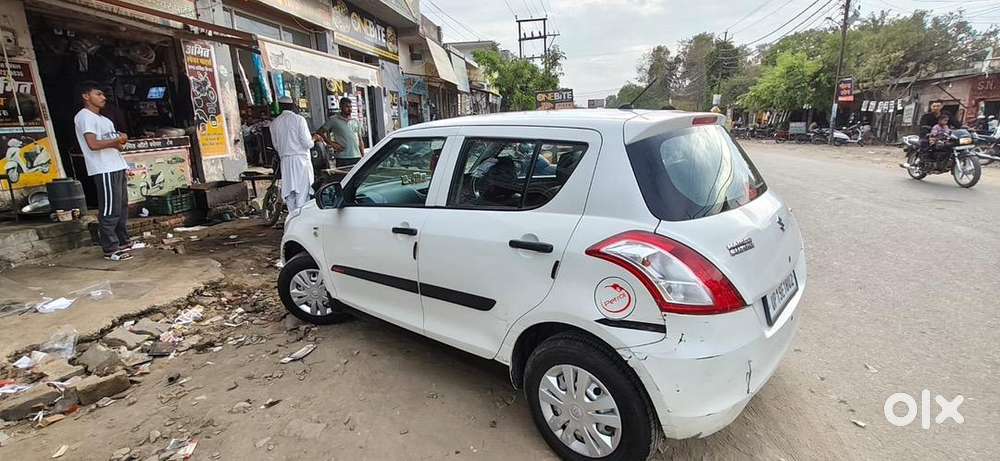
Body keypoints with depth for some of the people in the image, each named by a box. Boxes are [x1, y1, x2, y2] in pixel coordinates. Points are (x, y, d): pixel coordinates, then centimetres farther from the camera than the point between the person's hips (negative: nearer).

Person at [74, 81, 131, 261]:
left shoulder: (104, 119, 22)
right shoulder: (84, 116, -7)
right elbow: (93, 144, -19)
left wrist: (119, 141, 1)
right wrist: (115, 141, -6)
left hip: (117, 167, 9)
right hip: (104, 170, -9)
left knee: (122, 207, 13)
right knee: (110, 210, -8)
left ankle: (123, 243, 22)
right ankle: (110, 250, -3)